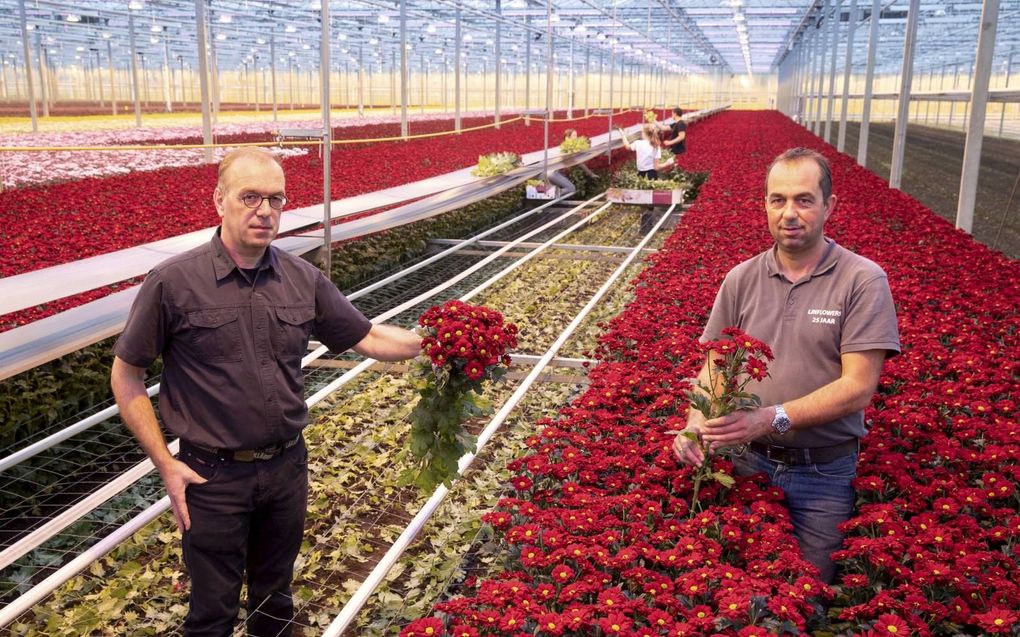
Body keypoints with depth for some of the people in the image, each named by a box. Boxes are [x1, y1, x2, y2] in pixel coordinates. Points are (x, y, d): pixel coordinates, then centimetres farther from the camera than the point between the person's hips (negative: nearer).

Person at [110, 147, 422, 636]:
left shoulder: (304, 280, -2)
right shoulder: (173, 282, -14)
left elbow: (367, 338, 3)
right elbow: (126, 376, -6)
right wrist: (165, 464, -10)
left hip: (287, 467, 4)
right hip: (213, 477, -3)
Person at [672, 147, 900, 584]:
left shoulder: (863, 281, -11)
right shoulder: (742, 279, 0)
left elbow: (858, 387, -17)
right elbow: (714, 364, 5)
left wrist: (773, 418, -28)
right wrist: (697, 422, -15)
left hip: (824, 471, -3)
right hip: (748, 461, 3)